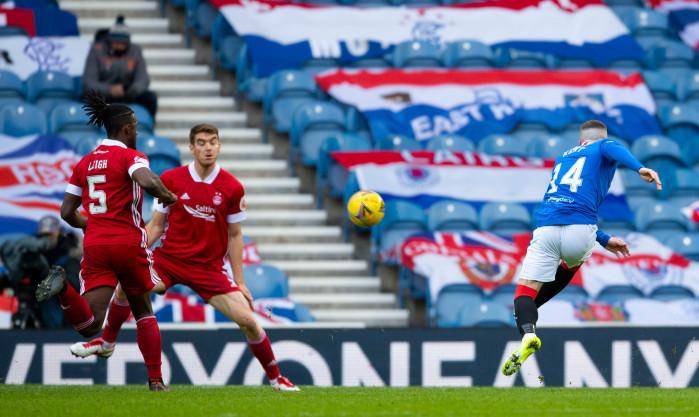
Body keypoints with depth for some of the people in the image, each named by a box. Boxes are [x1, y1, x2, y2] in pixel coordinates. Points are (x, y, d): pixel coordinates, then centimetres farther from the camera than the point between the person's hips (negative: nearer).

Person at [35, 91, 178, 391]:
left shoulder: (84, 163, 13)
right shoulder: (130, 156, -4)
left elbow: (67, 212, 14)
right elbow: (147, 181, -26)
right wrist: (167, 196, -5)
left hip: (95, 245, 3)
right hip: (129, 243, -3)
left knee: (89, 326, -9)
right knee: (144, 312, 20)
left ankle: (63, 288, -34)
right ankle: (156, 380, 19)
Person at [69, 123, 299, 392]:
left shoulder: (232, 188, -3)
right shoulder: (171, 180, -3)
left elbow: (234, 236, 6)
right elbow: (156, 225, 5)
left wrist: (240, 282, 5)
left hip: (209, 267, 0)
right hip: (169, 259, 0)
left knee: (248, 320, -11)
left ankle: (275, 377, 11)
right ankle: (106, 343, 7)